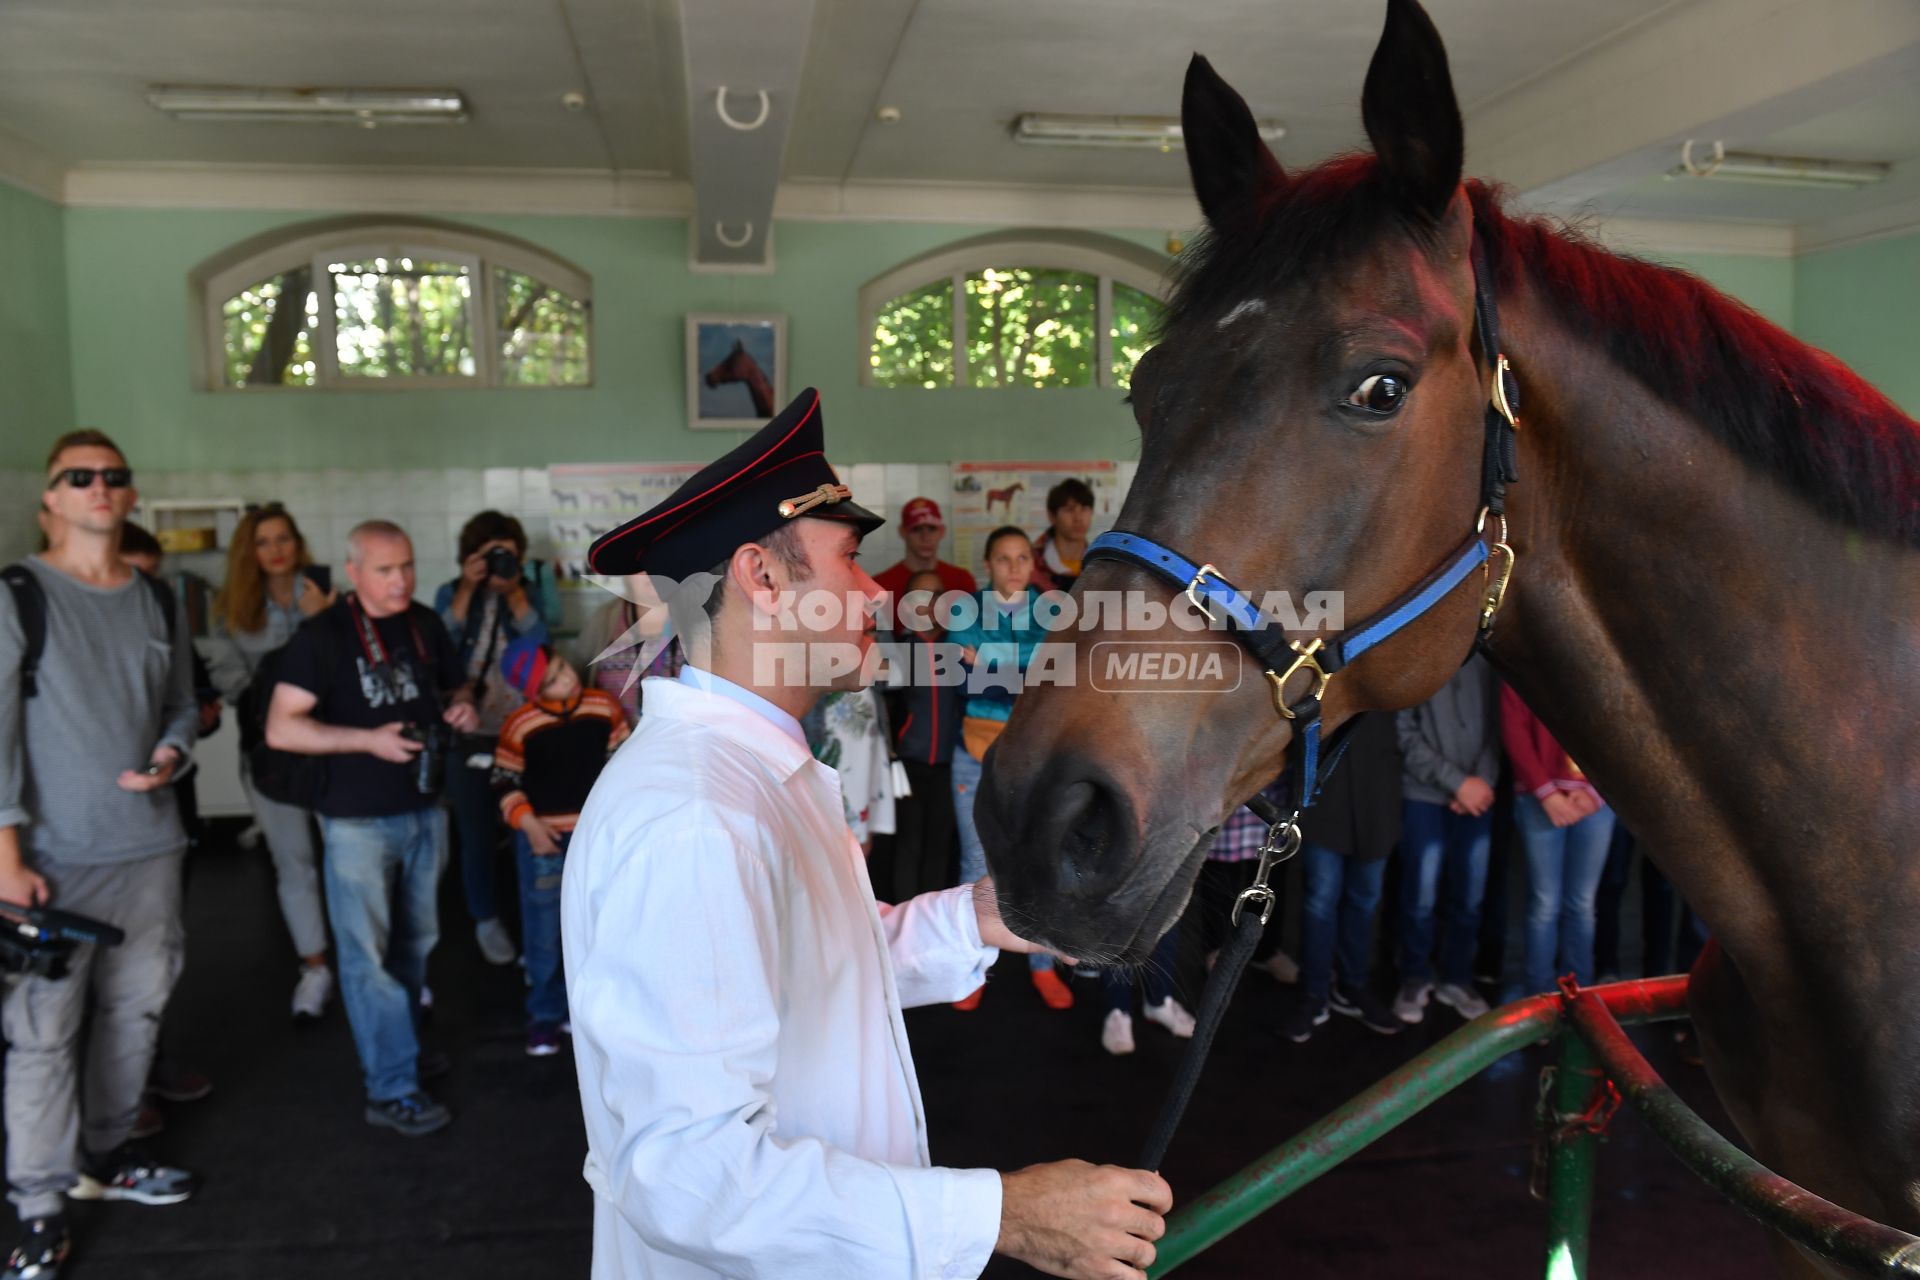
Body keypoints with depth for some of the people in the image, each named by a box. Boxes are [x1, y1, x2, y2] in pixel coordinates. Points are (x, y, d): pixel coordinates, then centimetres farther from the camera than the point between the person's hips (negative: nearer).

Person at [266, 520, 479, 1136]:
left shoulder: (426, 624, 5)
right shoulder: (323, 635, -12)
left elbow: (455, 684, 19)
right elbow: (280, 728, -16)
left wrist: (462, 705, -4)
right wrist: (369, 740, -24)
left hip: (424, 810, 6)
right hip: (358, 819, -6)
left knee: (416, 940, 18)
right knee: (368, 955, -1)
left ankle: (397, 1045, 37)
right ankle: (391, 1091, 6)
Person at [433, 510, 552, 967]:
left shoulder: (530, 591, 4)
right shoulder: (450, 594, 3)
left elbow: (539, 642, -13)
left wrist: (514, 591, -19)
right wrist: (467, 590, -17)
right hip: (470, 735, 0)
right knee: (478, 836, 8)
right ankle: (486, 919, 26)